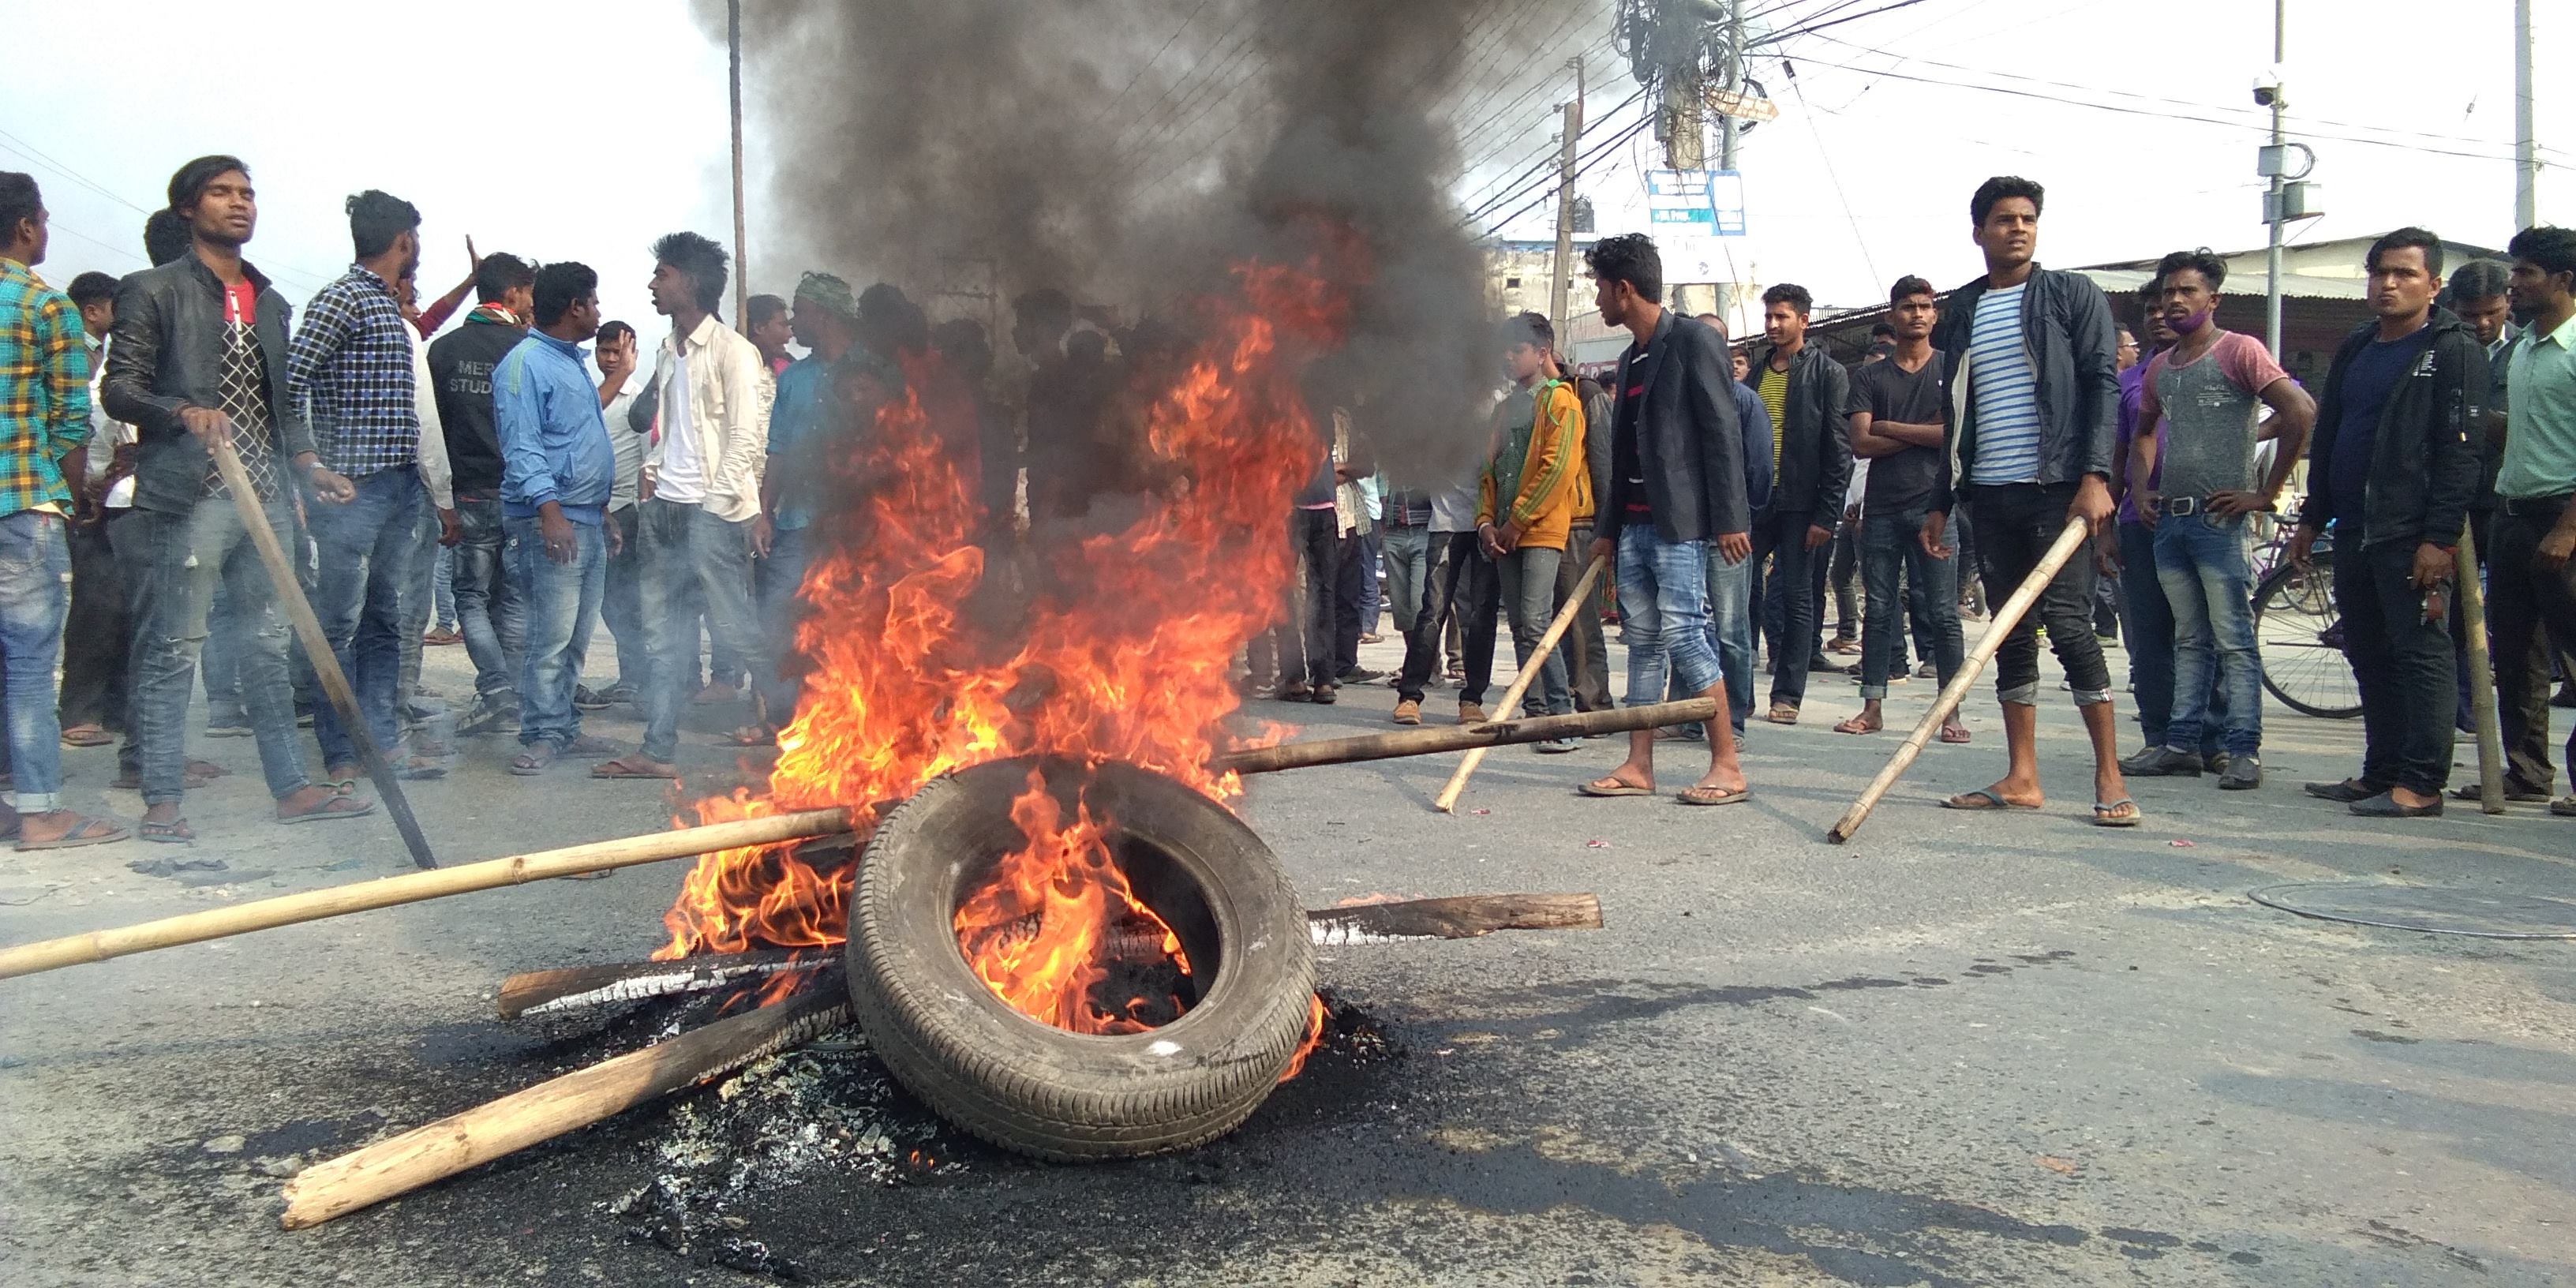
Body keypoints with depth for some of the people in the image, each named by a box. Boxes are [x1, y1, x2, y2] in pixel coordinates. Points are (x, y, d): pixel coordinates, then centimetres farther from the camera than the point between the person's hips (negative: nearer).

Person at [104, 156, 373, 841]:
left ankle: (291, 785, 14)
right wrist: (184, 413, -23)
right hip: (190, 498, -6)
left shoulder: (269, 302, 20)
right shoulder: (153, 291, 0)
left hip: (266, 497, 6)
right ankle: (162, 799, 1)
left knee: (267, 646, 10)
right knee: (174, 649, -4)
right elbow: (119, 388, -5)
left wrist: (308, 463, 8)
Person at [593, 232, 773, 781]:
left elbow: (748, 437, -12)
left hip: (714, 513, -8)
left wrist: (717, 501, -15)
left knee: (733, 626, -7)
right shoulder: (670, 350, 17)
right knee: (665, 634, 8)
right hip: (666, 509, 8)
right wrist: (652, 472, 11)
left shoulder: (731, 350, -7)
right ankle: (659, 751, 11)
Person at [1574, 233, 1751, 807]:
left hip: (1680, 522, -8)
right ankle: (1638, 765, 9)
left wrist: (1729, 519, -18)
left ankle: (1728, 767, -7)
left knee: (1682, 634, -12)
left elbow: (1723, 432, -13)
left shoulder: (1693, 340, -7)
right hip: (1635, 523, 9)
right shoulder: (1632, 359, 19)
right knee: (1643, 641, 7)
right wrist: (1609, 527, 20)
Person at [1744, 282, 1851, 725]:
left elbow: (1839, 450, -6)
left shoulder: (1828, 373, -1)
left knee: (1797, 599, 3)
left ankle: (1787, 696, 9)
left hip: (1800, 505, -4)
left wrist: (1826, 514, -12)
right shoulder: (1756, 372, 15)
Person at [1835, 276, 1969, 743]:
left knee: (1943, 612, -3)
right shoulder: (1870, 377, 13)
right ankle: (1873, 708, 10)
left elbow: (1956, 434, -6)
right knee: (1879, 609, 5)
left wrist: (1889, 428, -2)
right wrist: (1922, 435, -6)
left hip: (1933, 504, -2)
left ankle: (1952, 712, 0)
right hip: (1881, 507, 2)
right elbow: (1860, 443, 0)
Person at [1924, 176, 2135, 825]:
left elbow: (2103, 385, -5)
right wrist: (1940, 501, 14)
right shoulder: (1961, 311, 15)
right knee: (2011, 634, 6)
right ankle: (2021, 777, 10)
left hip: (2058, 489, -5)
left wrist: (2095, 477, -16)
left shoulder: (2072, 294, 2)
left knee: (2068, 623, -12)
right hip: (1991, 497, 5)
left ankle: (2110, 777, -6)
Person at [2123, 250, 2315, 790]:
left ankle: (2245, 752, -5)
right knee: (2188, 641, 11)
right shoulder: (2159, 367, 16)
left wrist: (2267, 493, -13)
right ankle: (2182, 745, 14)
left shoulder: (2239, 351, -5)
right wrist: (2142, 491, 15)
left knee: (2234, 640, -6)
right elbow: (2144, 433, 31)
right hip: (2169, 519, 7)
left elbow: (2301, 412, -15)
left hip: (2220, 519, -7)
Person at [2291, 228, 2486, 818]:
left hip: (2413, 535, -8)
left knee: (2421, 653, -6)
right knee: (2369, 655, 10)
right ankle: (2381, 774, 17)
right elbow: (2326, 436, 22)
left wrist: (2440, 537, -18)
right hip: (2354, 531, 8)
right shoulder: (2355, 348, 18)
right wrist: (2312, 517, 18)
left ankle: (2422, 784, -4)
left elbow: (2460, 452, -12)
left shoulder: (2454, 349, -5)